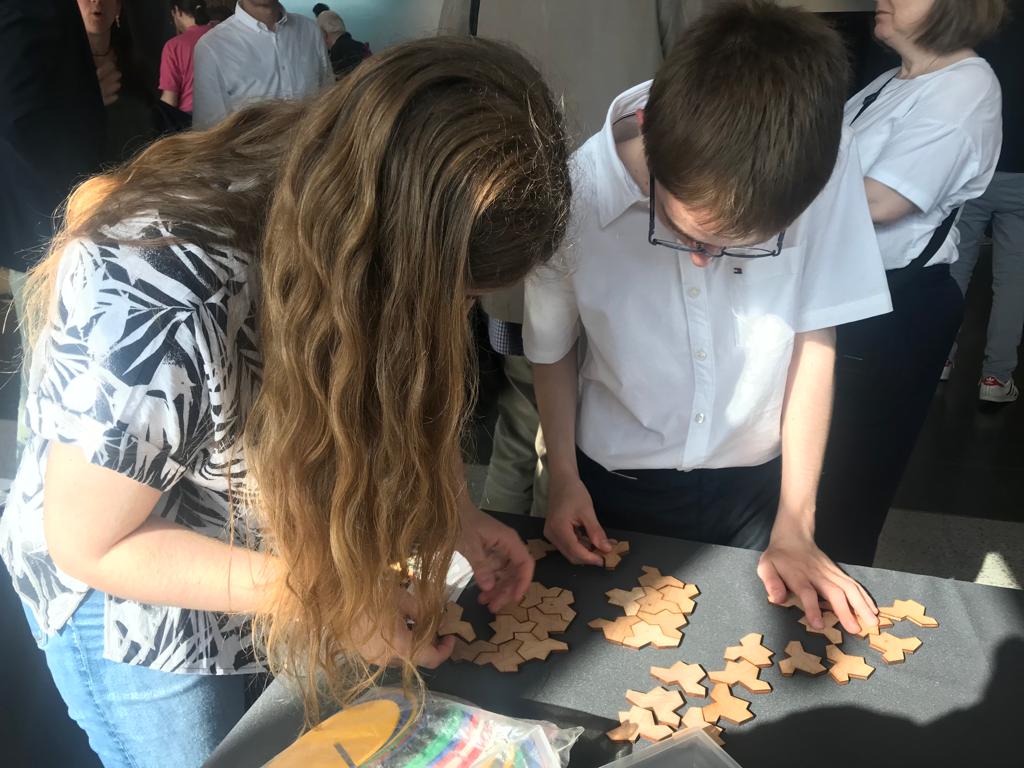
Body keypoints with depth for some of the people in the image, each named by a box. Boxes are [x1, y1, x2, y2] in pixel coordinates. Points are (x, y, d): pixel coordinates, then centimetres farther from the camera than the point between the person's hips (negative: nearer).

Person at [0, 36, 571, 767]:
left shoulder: (351, 198, -21)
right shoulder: (157, 309, -40)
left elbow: (389, 388, -4)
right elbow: (90, 545, -26)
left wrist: (455, 514, -16)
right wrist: (328, 592, -28)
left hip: (278, 551, 5)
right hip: (133, 604, -5)